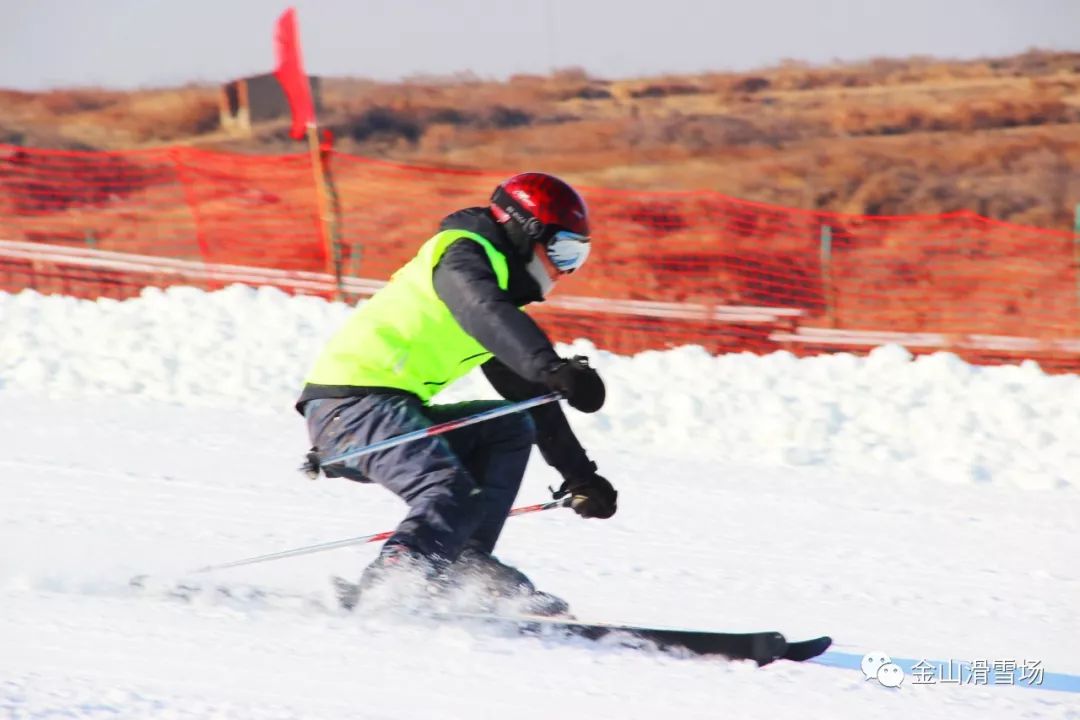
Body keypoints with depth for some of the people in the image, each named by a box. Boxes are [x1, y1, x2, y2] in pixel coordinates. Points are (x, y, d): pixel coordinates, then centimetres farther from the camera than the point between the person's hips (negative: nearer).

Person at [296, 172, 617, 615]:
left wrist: (579, 474, 29)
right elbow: (488, 314, -29)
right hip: (349, 400, -10)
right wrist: (554, 367, -44)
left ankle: (466, 563, -1)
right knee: (453, 499, -25)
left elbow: (530, 392, 31)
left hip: (391, 409, 10)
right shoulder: (462, 252, -5)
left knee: (512, 430, 11)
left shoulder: (502, 280, 25)